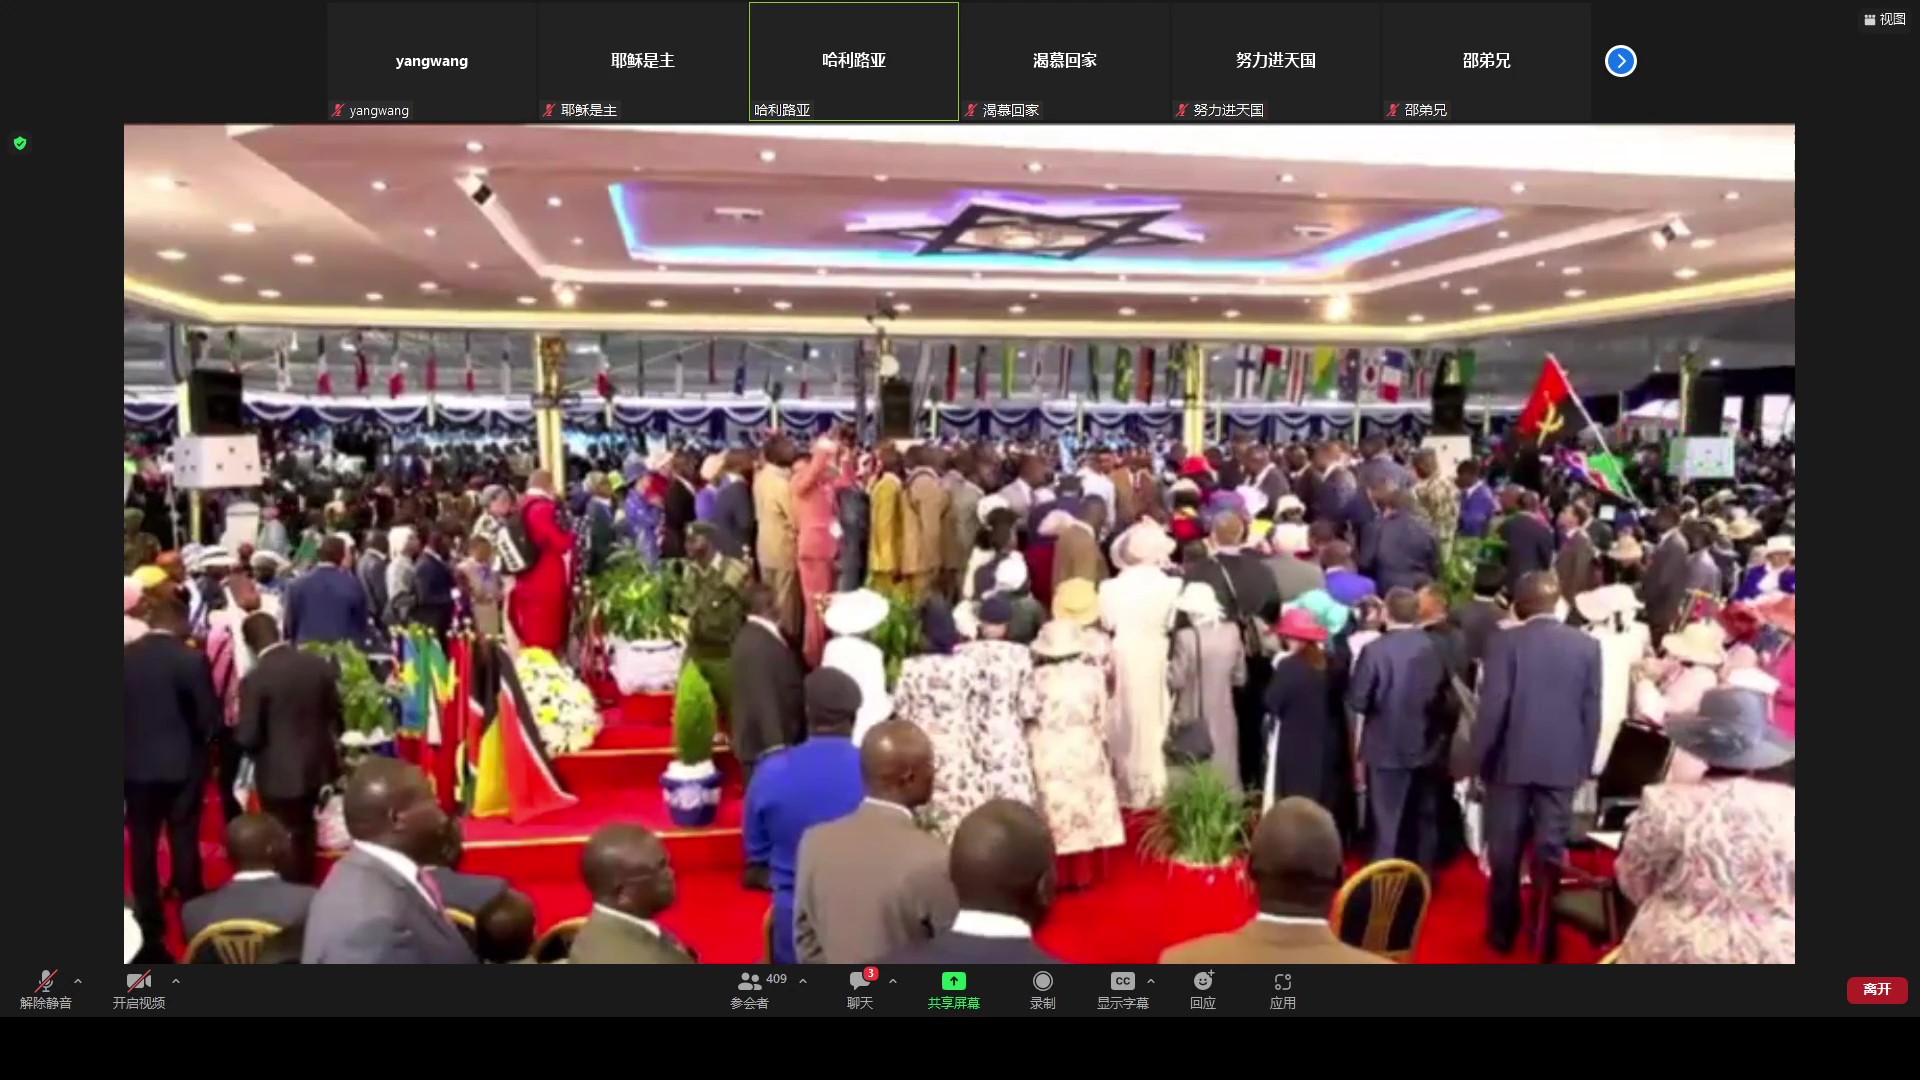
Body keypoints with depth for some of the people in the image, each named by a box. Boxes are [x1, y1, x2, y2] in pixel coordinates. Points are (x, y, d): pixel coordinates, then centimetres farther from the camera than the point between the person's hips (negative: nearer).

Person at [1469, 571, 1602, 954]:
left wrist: (1481, 758, -2)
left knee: (1505, 851, 9)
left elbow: (1492, 705, -12)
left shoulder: (1505, 642, -9)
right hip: (1563, 763, 2)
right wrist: (1585, 763, 12)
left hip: (1512, 760, -2)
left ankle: (1503, 930, 17)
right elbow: (1592, 710, 3)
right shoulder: (1587, 645, 1)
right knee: (1551, 849, 7)